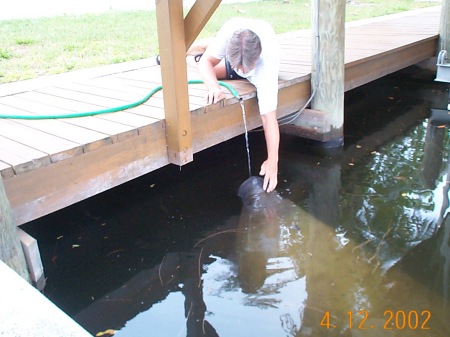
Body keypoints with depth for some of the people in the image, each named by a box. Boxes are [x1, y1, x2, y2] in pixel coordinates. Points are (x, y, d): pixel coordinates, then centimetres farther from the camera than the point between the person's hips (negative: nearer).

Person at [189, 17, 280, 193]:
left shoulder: (266, 64, -49)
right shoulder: (230, 30, -45)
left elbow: (268, 117, -48)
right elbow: (206, 62, -35)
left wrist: (272, 161, -50)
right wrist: (214, 87, -57)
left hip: (260, 67, -1)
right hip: (233, 54, 1)